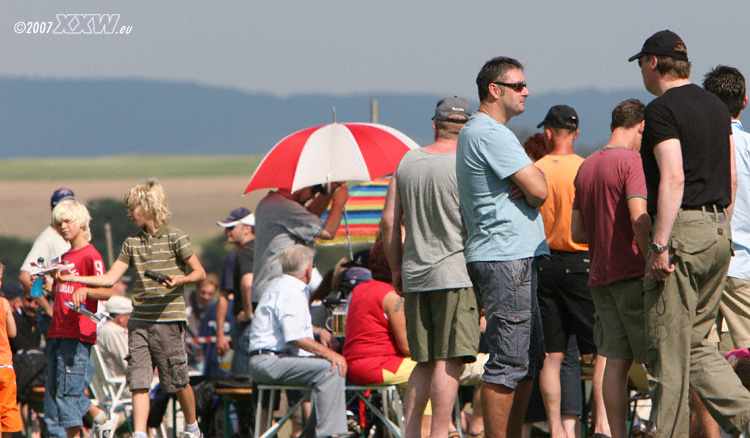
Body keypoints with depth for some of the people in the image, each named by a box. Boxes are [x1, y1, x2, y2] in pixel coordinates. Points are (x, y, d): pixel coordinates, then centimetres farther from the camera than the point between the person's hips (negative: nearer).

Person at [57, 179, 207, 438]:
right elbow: (109, 279, 12)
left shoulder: (174, 238, -4)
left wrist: (179, 280, -20)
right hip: (139, 320, 5)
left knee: (177, 380, 4)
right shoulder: (132, 243, 13)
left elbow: (199, 273, 0)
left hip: (168, 320, -5)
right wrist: (70, 279, 6)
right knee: (138, 380, -5)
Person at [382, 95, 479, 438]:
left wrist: (396, 267, 20)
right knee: (449, 359, -6)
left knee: (424, 362, 13)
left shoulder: (408, 162, 9)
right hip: (455, 273, -6)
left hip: (415, 277, 6)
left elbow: (389, 220, 11)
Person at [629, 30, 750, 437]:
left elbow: (673, 178, -20)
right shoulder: (716, 106, 15)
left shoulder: (662, 109, -11)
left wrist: (660, 246, -22)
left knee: (668, 346, -3)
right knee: (695, 341, 13)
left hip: (682, 227, -8)